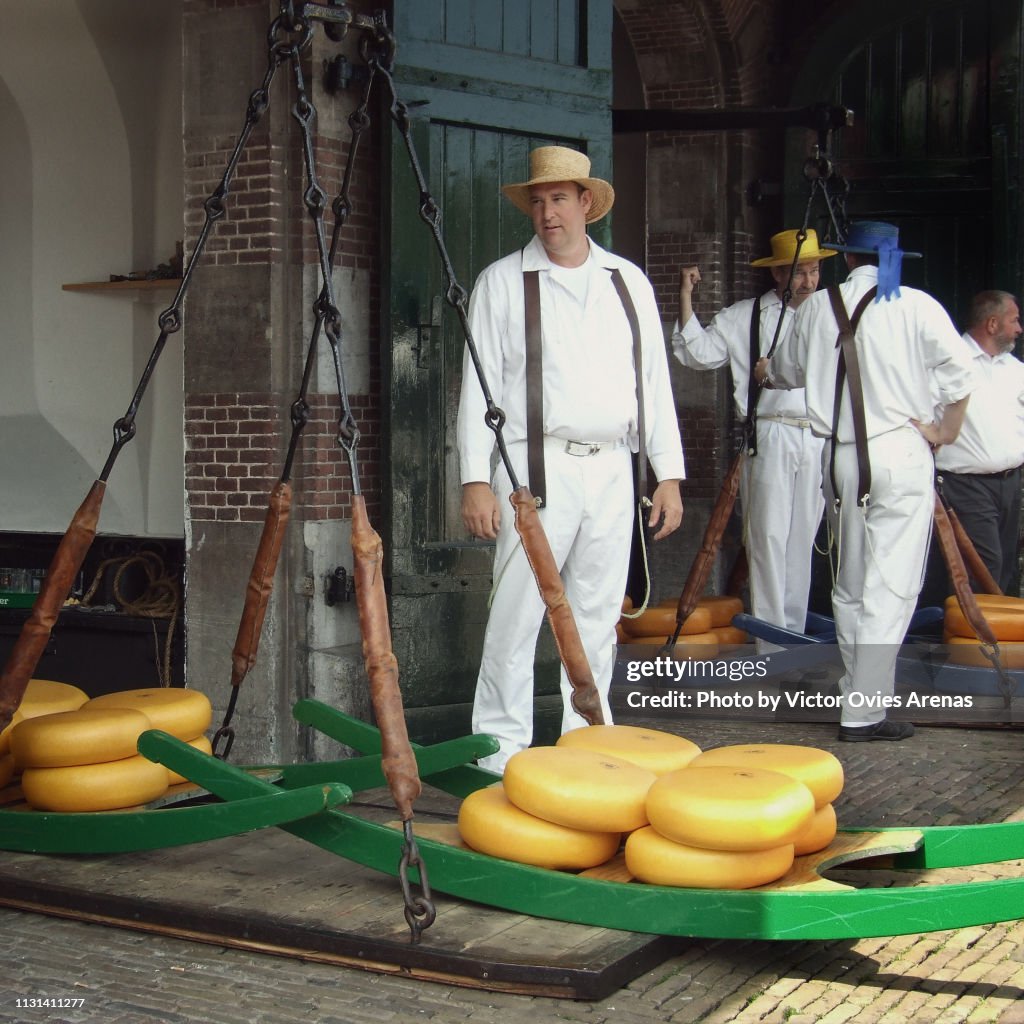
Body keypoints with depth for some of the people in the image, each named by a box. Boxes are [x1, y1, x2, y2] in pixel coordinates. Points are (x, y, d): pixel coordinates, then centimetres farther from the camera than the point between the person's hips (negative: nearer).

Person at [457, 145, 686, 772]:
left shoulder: (629, 282, 14)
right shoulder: (503, 282, 4)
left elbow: (656, 381, 14)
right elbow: (479, 385, 1)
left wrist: (669, 473, 7)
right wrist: (477, 479, -8)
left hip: (611, 469, 3)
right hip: (536, 468, -3)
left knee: (598, 616, 7)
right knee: (517, 614, -6)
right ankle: (502, 750, 2)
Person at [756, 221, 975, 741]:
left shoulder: (816, 307, 6)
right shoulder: (916, 306, -3)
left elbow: (787, 370, 22)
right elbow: (959, 373, -9)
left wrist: (765, 372, 45)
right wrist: (945, 430, 6)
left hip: (840, 457, 4)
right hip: (901, 452, -4)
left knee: (850, 584, 15)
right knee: (891, 586, -3)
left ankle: (857, 695, 22)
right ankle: (864, 710, -6)